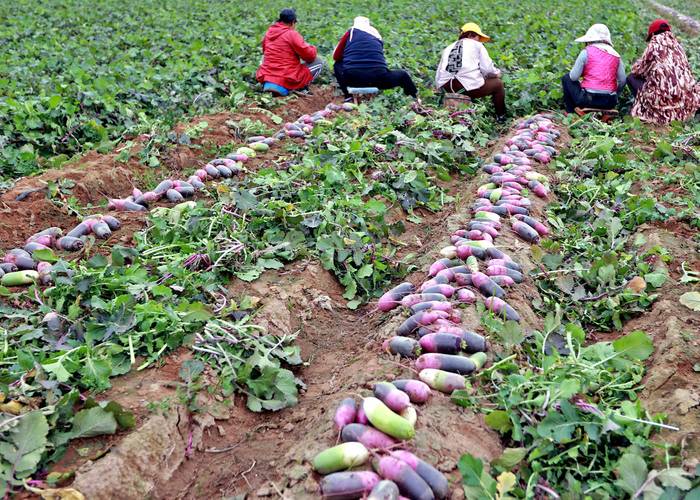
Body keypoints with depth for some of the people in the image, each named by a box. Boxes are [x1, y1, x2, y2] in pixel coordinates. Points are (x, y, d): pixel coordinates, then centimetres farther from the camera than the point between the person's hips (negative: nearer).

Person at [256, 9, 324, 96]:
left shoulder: (269, 32, 10)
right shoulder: (292, 34, -9)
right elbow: (310, 55, -9)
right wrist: (312, 49, 14)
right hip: (287, 81, -7)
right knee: (318, 62, 6)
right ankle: (297, 89, -5)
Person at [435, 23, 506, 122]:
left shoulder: (448, 48, 25)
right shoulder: (476, 45, 12)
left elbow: (438, 76, 17)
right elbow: (487, 69, 3)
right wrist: (497, 73, 23)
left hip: (445, 88, 6)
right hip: (468, 86, -6)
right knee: (498, 84, 20)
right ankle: (501, 117, 27)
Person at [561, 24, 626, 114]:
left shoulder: (586, 52, -4)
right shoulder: (616, 56, 8)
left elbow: (574, 77, -5)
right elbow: (622, 81, 4)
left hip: (589, 99, -5)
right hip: (610, 103, 5)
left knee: (566, 78, 18)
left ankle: (571, 113, 17)